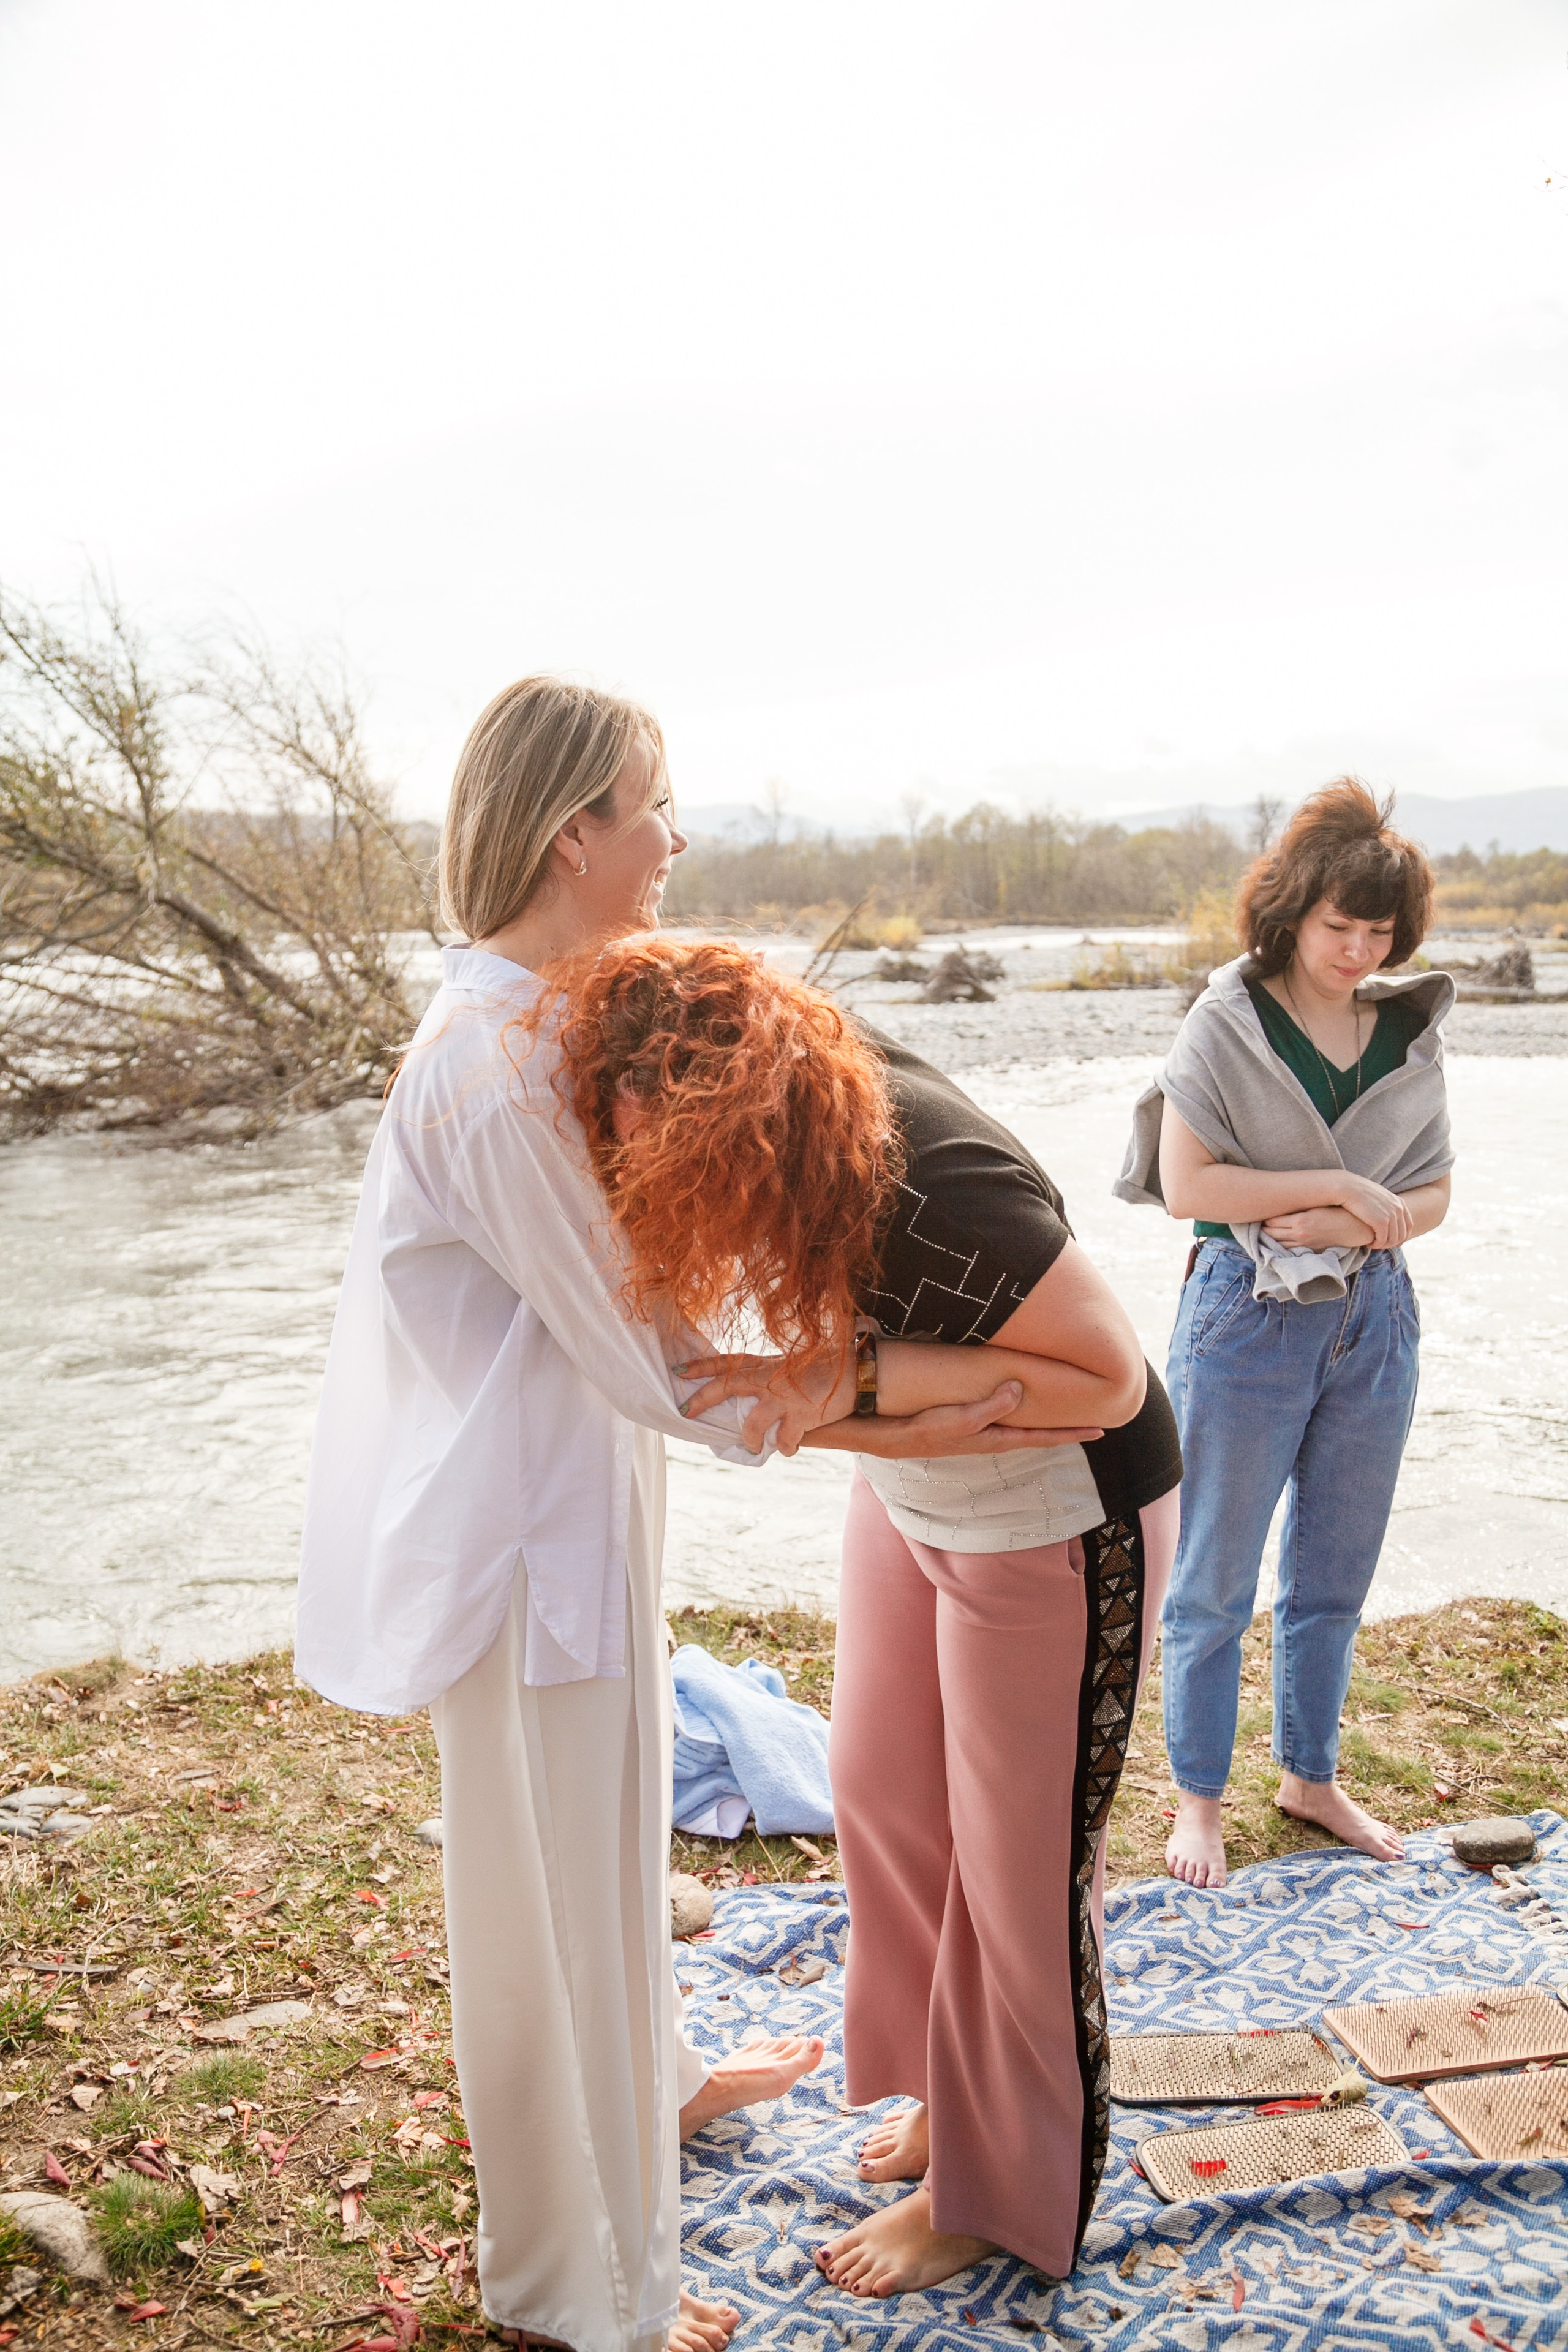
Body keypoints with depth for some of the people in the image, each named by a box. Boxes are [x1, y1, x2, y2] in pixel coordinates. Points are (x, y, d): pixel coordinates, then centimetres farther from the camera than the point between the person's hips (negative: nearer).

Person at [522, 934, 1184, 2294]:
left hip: (1057, 1529, -8)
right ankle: (953, 2092, 44)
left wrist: (860, 1376, -35)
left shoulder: (934, 1193, -39)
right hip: (915, 1499, 8)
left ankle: (997, 2196, 32)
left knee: (1018, 1866, 8)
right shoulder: (787, 1092, -16)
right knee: (882, 1794, 19)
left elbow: (1110, 1380, -30)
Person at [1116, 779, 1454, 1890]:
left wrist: (1350, 1226, -14)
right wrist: (1340, 1184, -17)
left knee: (1337, 1577, 16)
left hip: (1373, 1318, 5)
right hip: (1248, 1318, -4)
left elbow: (1433, 1193, 5)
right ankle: (1199, 1798, 24)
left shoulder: (1411, 1029, 5)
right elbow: (1187, 1183, -15)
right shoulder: (1229, 1023, -9)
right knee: (1215, 1580, 6)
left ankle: (1311, 1776, 35)